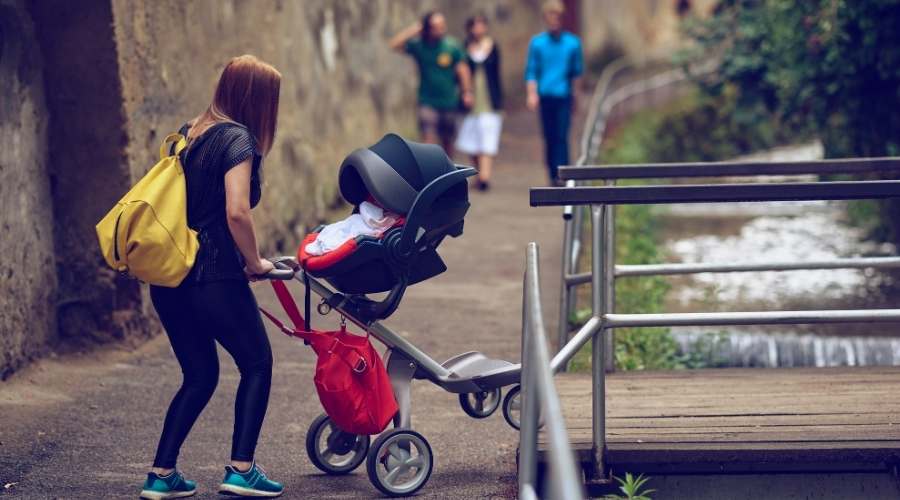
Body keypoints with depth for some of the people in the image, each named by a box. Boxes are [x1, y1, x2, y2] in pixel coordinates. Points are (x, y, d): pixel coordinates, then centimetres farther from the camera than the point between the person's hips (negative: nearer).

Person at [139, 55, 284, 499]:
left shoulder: (189, 134, 14)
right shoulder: (237, 139, -10)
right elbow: (236, 212, -22)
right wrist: (254, 262, -7)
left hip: (169, 277, 8)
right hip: (214, 277, -8)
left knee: (199, 376, 17)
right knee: (257, 364, 8)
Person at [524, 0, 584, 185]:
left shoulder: (573, 43, 3)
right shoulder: (537, 43, 4)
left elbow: (577, 71, 10)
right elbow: (531, 71, 4)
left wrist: (575, 94, 10)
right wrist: (532, 93, -6)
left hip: (564, 96, -1)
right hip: (545, 96, 2)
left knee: (562, 137, -11)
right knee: (549, 137, 7)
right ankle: (553, 174, 16)